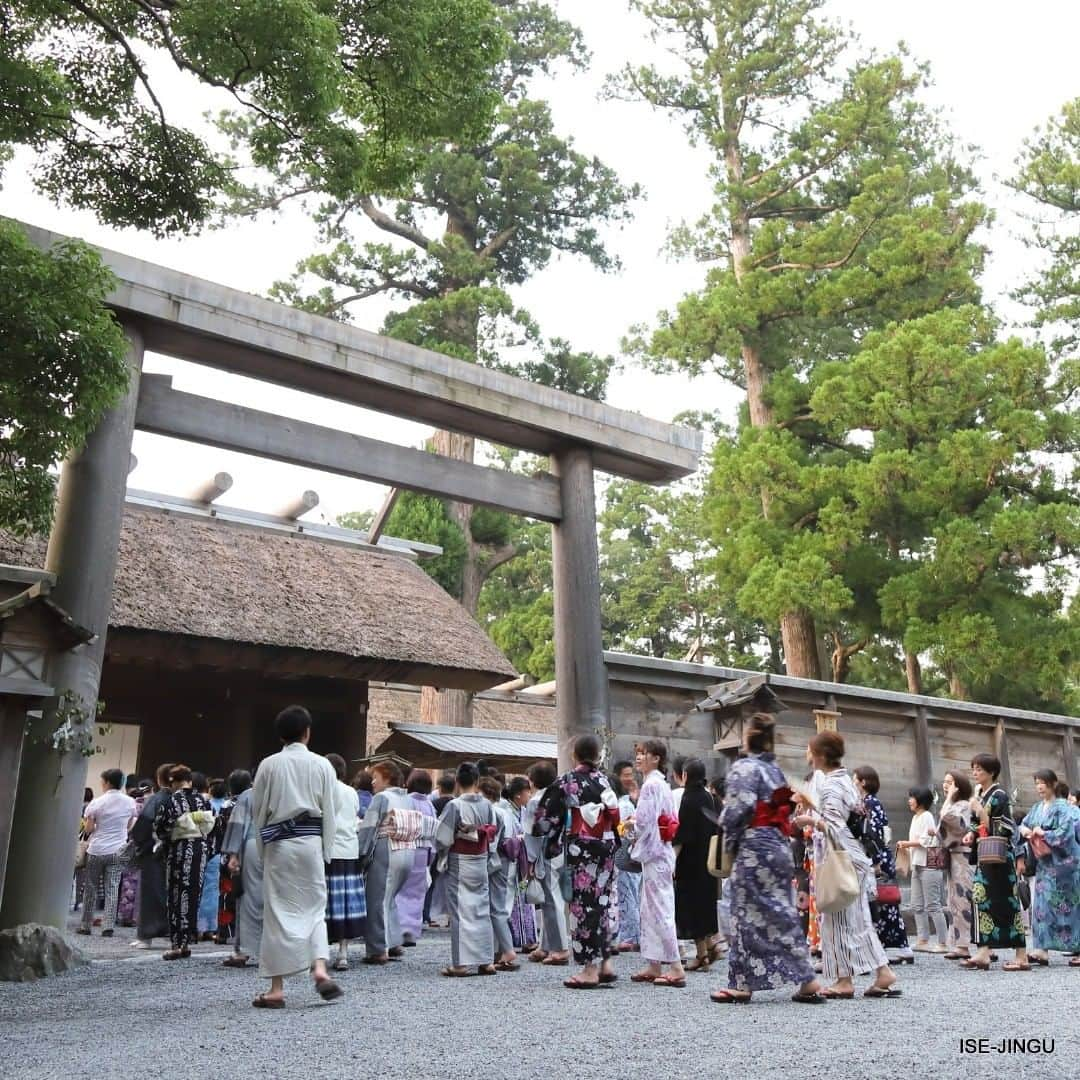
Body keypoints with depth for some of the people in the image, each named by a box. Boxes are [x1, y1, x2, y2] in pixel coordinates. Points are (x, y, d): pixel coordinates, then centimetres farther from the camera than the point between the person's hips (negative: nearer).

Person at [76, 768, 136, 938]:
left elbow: (88, 828, -6)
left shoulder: (97, 802, -8)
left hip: (97, 850, -2)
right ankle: (108, 926, -1)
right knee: (112, 889, 3)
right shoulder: (130, 802, 0)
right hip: (118, 850, 2)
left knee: (90, 887, 11)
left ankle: (85, 925, 16)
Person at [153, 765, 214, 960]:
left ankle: (177, 944, 1)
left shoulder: (172, 800, -10)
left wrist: (164, 840, 13)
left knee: (178, 895, 3)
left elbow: (160, 828, -7)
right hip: (201, 849, 4)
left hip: (180, 849, -4)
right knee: (194, 895, 11)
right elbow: (211, 825, 5)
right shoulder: (203, 799, 3)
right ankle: (187, 943, 16)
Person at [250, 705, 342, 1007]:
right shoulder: (321, 765, 0)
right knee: (314, 907, 13)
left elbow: (257, 810, 4)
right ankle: (320, 968, -6)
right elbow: (330, 811, 2)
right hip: (311, 841, 1)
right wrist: (326, 851, 10)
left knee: (278, 911, 6)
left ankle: (277, 988, 9)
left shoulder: (269, 765, -1)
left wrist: (263, 847, 15)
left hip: (278, 843, 0)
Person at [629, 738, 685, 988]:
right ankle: (653, 965, 19)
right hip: (660, 851, 10)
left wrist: (631, 823, -2)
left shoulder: (650, 785, -16)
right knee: (650, 910, 14)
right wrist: (637, 822, 13)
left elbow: (645, 822, -20)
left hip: (654, 853, -10)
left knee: (660, 911, -6)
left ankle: (676, 969, -4)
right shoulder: (662, 784, 14)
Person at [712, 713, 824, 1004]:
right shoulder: (776, 770, 14)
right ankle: (807, 981, 11)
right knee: (783, 913, 11)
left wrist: (729, 843, -4)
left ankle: (741, 985, 6)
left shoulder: (744, 768, -11)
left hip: (754, 849, -8)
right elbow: (785, 810, 14)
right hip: (780, 847, 8)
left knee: (748, 914, 0)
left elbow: (737, 811, -17)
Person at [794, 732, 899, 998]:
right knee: (857, 919, 11)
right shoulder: (843, 780, 13)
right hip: (852, 857, 9)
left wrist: (809, 821, -10)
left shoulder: (830, 785, -16)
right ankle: (883, 973, 12)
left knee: (838, 919, -2)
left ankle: (844, 980, 4)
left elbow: (834, 826, -21)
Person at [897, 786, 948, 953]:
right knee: (917, 906, 8)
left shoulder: (926, 816, -8)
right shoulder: (915, 817, 18)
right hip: (917, 866, 9)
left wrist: (906, 843, -6)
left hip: (928, 865, -9)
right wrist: (906, 848, 4)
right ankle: (923, 941, 12)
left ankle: (942, 943, -4)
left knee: (932, 906, -8)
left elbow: (925, 841, -15)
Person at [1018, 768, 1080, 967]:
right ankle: (1042, 950, 0)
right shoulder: (1037, 808, 13)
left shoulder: (1062, 808, -8)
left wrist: (1043, 833, -12)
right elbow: (1023, 825, 13)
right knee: (1041, 904, 1)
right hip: (1044, 863, 7)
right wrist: (1025, 830, -8)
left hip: (1061, 863, -6)